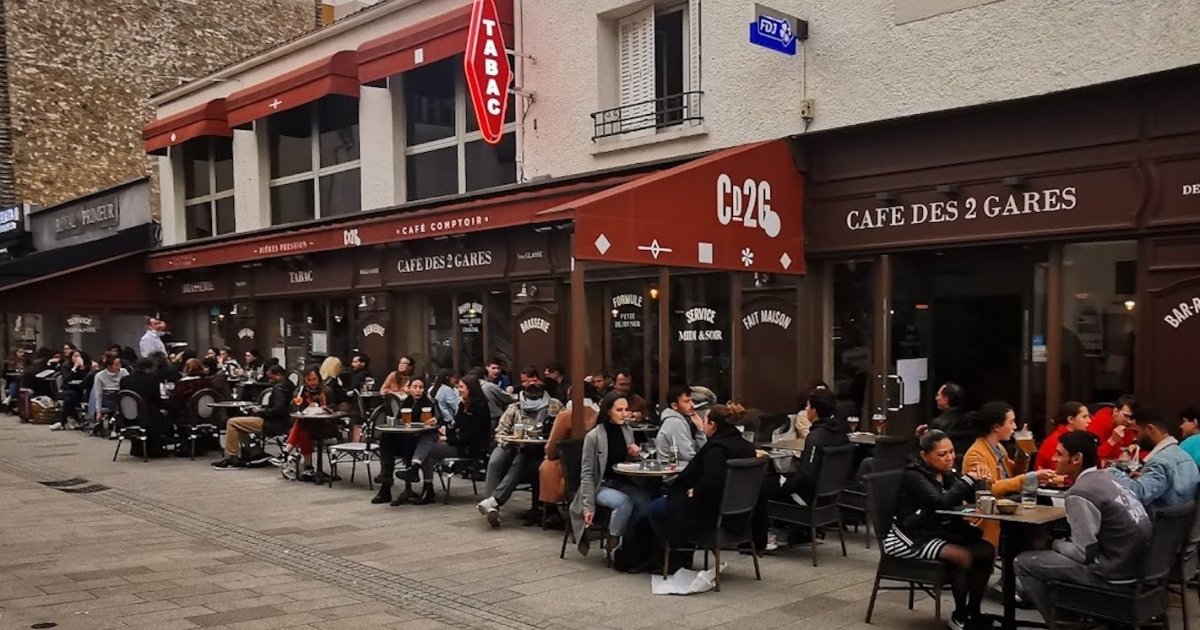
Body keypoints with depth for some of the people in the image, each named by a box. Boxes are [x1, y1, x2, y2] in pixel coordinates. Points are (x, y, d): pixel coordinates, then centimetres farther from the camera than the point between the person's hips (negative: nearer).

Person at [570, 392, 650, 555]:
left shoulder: (628, 431, 5)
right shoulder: (593, 436, -12)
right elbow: (587, 474, -10)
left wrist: (635, 453, -3)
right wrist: (588, 506, -15)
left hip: (623, 483, 5)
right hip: (601, 485, -5)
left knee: (645, 499, -26)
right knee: (624, 502, -34)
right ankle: (613, 545, -14)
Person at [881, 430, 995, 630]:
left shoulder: (948, 472, 7)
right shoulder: (913, 476, -16)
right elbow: (941, 502, -29)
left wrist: (978, 479, -16)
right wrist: (968, 479, -22)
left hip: (943, 531, 8)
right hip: (913, 538, -8)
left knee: (987, 551, -11)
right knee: (965, 556, -27)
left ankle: (973, 612, 0)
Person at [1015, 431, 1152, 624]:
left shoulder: (1080, 493, -18)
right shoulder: (1108, 477, 8)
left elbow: (1084, 553, -17)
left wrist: (1057, 543, 1)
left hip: (1112, 573, -9)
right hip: (1136, 564, 9)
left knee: (1024, 562, -1)